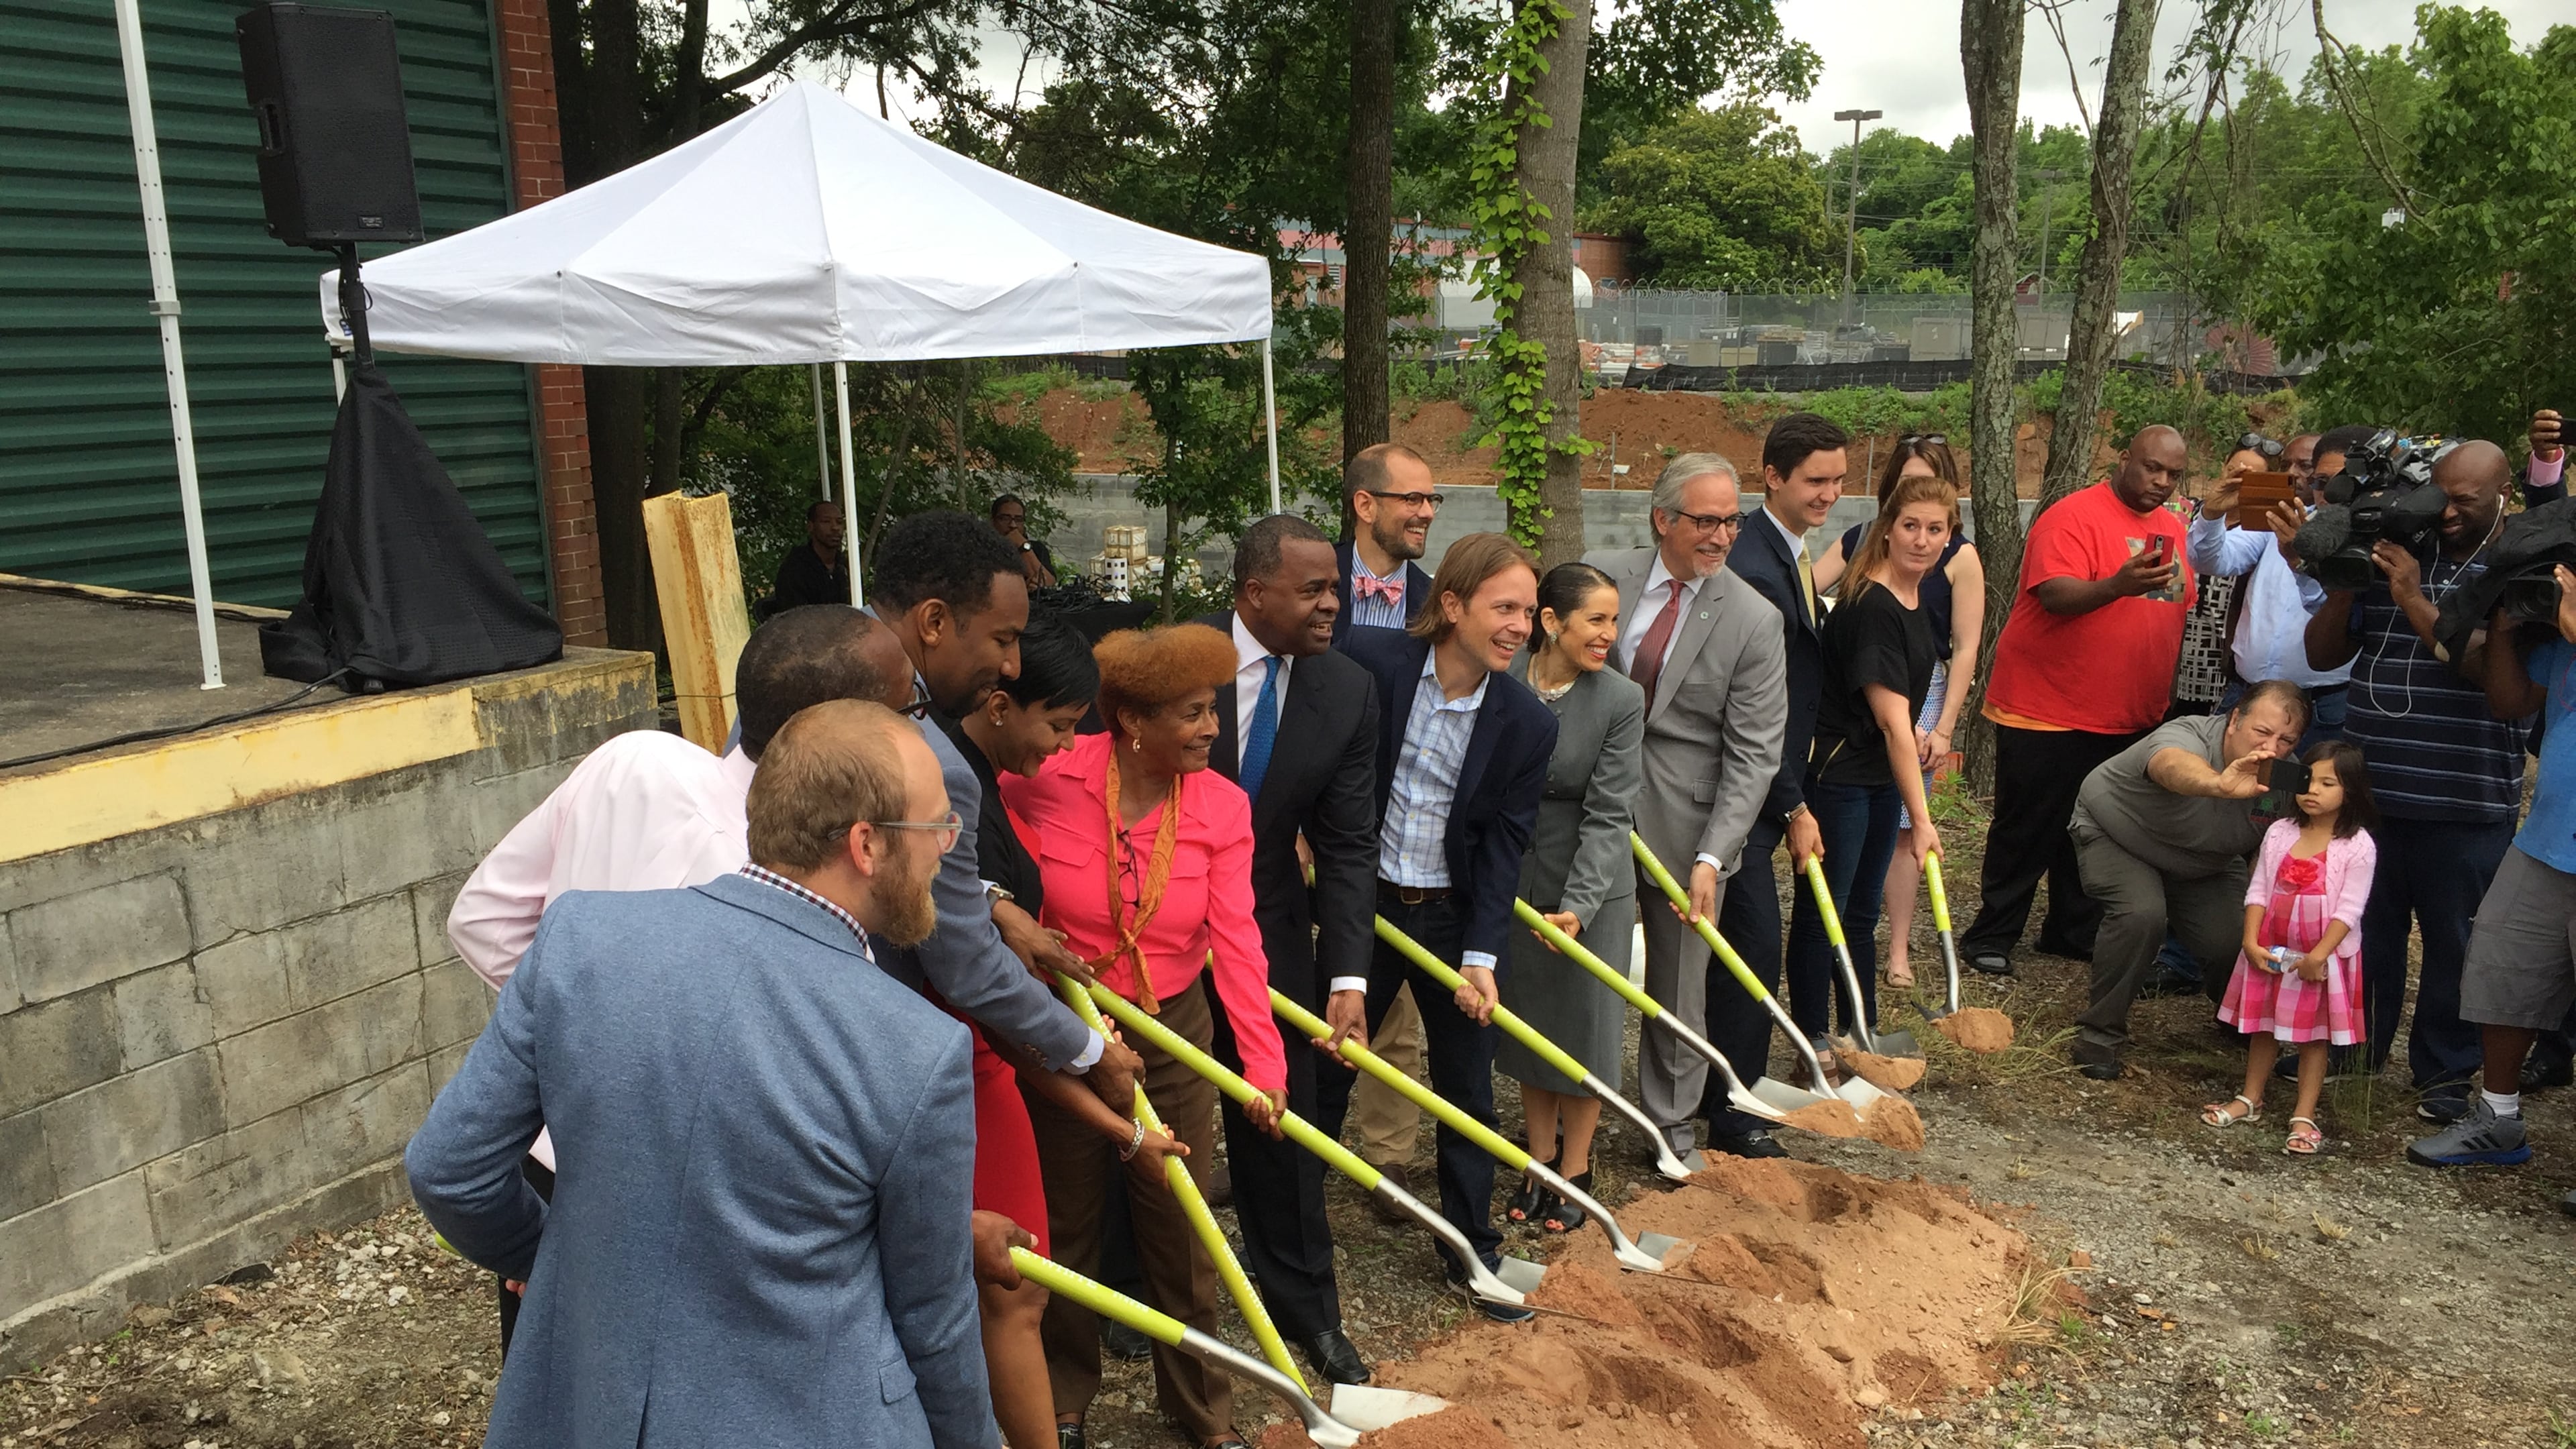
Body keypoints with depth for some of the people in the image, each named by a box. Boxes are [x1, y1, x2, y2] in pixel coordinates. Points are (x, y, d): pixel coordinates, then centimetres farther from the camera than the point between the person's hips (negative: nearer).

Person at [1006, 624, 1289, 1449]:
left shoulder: (1222, 808, -13)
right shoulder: (1045, 782, -20)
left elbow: (1236, 941, -17)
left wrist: (1265, 1063, -26)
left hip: (1173, 1037, 1)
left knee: (1180, 1233, 13)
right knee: (1064, 1227, 17)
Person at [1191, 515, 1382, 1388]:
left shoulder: (1349, 693, -8)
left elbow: (1348, 845, -8)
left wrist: (1348, 975, -16)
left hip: (1269, 927, 2)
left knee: (1282, 1118, 10)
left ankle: (1305, 1306, 27)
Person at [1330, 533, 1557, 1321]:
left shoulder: (1527, 722, -10)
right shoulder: (1368, 661, -15)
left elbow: (1504, 845, -7)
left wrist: (1482, 956, -13)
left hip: (1454, 916, 1)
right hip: (1363, 901, -1)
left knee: (1467, 1087, 11)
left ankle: (1472, 1248, 28)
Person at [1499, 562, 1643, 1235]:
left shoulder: (1622, 700, -16)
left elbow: (1608, 815, -17)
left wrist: (1578, 906, -25)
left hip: (1590, 887, -2)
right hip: (1515, 882, 2)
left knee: (1584, 1029, 9)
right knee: (1528, 1025, 15)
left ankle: (1575, 1170, 28)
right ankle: (1540, 1160, 34)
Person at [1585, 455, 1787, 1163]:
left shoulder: (1754, 620, -9)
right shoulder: (1600, 577, -3)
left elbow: (1753, 753, -10)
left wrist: (1712, 857, -18)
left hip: (1684, 815, -1)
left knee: (1678, 975, 10)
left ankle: (1671, 1120, 29)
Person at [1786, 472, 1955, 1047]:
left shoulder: (1915, 594, 5)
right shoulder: (1870, 606, -22)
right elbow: (1890, 720, -24)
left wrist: (1913, 729, 9)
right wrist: (1921, 816, -23)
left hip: (1882, 774, 9)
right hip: (1838, 776, -9)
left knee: (1861, 912, 18)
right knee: (1821, 914, 2)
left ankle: (1861, 1036, 29)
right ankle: (1813, 1049, 12)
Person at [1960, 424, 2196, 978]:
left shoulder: (2173, 528, 13)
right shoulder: (2075, 516, -12)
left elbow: (2178, 612, 21)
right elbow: (2055, 595, -26)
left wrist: (2160, 703, 18)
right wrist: (2117, 586, -43)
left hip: (2127, 720, 7)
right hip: (2048, 711, -7)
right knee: (2028, 829, 1)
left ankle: (2074, 930, 26)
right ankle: (1991, 936, 11)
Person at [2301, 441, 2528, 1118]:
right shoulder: (2395, 555, 9)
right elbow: (2322, 655, 9)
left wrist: (2414, 599, -18)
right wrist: (2345, 584, -6)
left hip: (2465, 805, -3)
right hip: (2370, 789, 3)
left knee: (2456, 942, 7)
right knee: (2363, 933, 13)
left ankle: (2446, 1073, 23)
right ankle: (2352, 1053, 29)